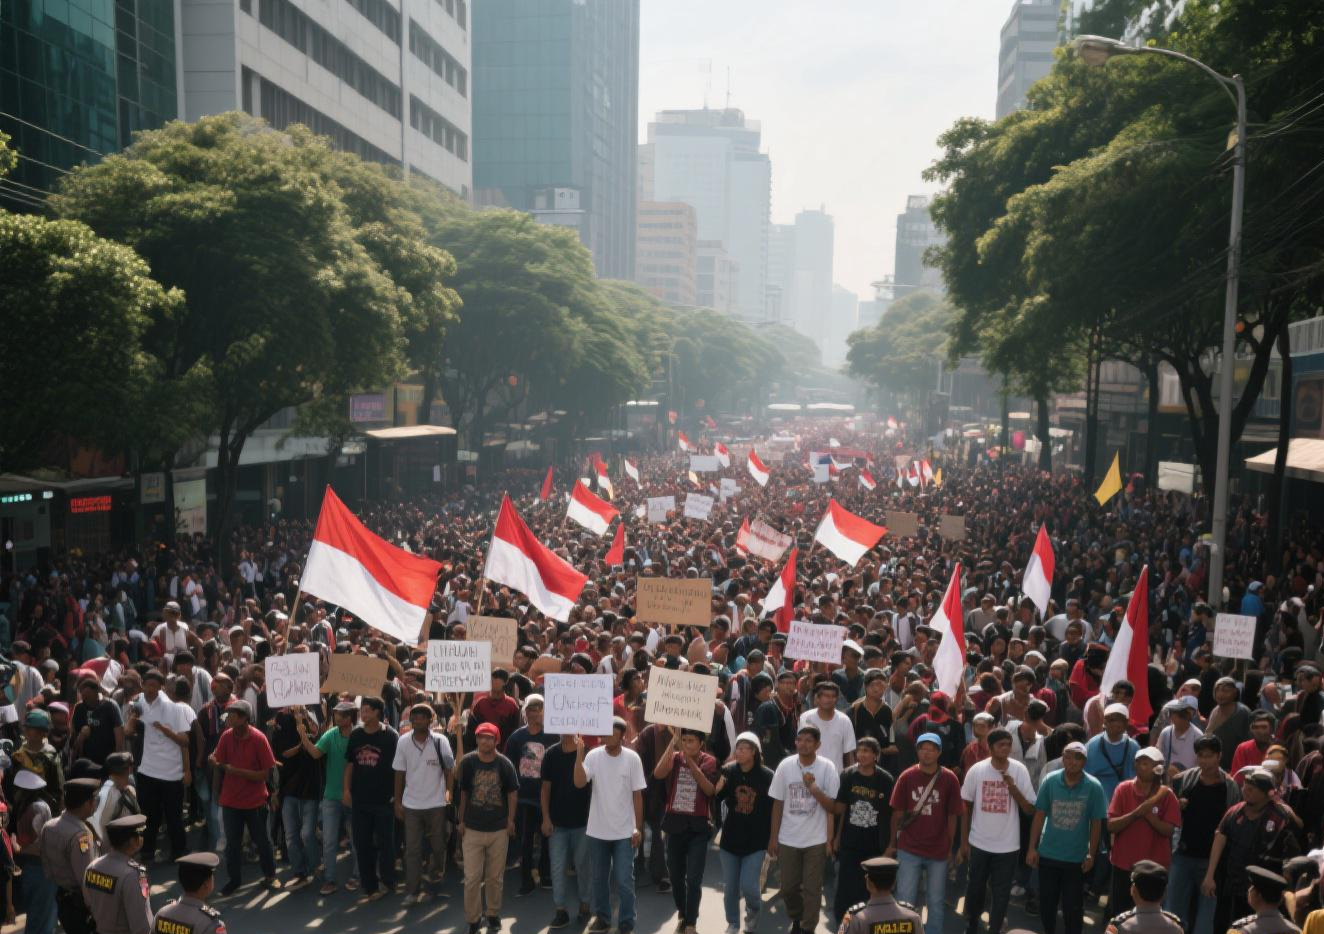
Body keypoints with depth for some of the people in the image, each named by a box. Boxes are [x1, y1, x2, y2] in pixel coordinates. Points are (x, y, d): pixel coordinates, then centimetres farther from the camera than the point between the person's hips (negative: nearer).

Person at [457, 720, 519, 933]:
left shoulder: (504, 764, -7)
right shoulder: (467, 762, -7)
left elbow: (512, 793, 1)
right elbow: (462, 793, 2)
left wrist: (510, 820, -2)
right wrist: (461, 821, 2)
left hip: (499, 829, 0)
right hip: (472, 828, 0)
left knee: (494, 877, 11)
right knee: (472, 877, 0)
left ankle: (494, 915, 28)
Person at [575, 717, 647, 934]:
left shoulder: (632, 758, -9)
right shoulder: (594, 756, -7)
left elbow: (637, 795, -3)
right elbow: (579, 783, -19)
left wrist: (638, 828, -3)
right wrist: (579, 755, -26)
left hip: (624, 831, -2)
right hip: (597, 831, 2)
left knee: (624, 881, 0)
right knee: (599, 878, 15)